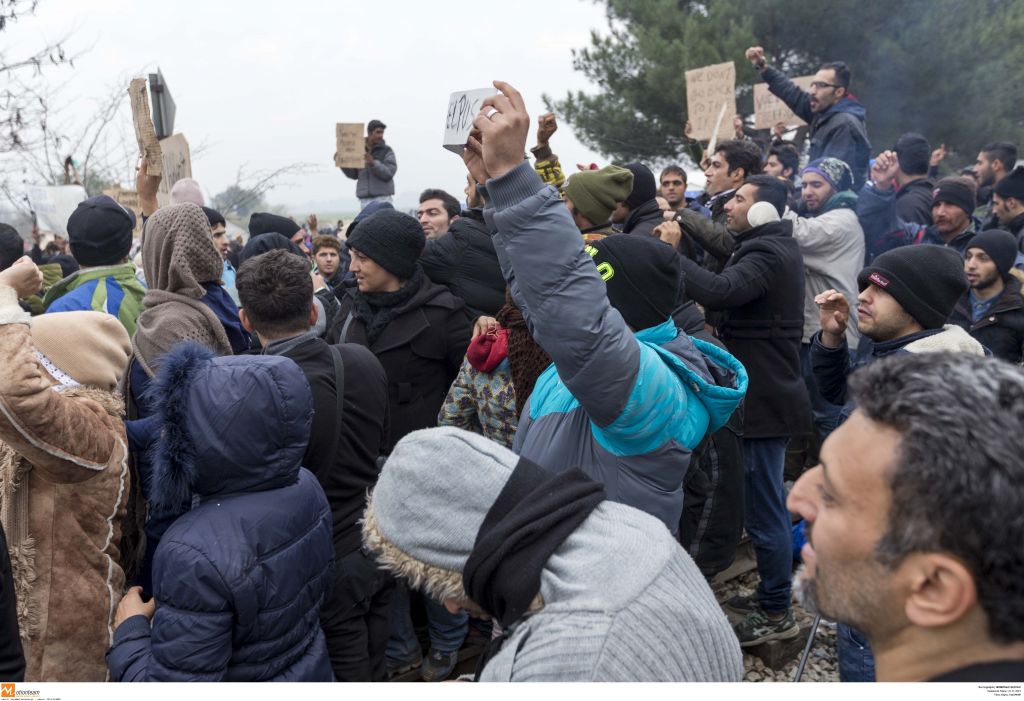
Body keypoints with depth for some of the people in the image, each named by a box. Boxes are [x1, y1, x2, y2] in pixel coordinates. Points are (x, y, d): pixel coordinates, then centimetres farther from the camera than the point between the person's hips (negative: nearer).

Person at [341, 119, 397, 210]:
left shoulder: (387, 151, 0)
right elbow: (353, 175, 13)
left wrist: (373, 163, -23)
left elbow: (389, 173, -10)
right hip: (364, 199, 3)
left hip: (382, 198, -3)